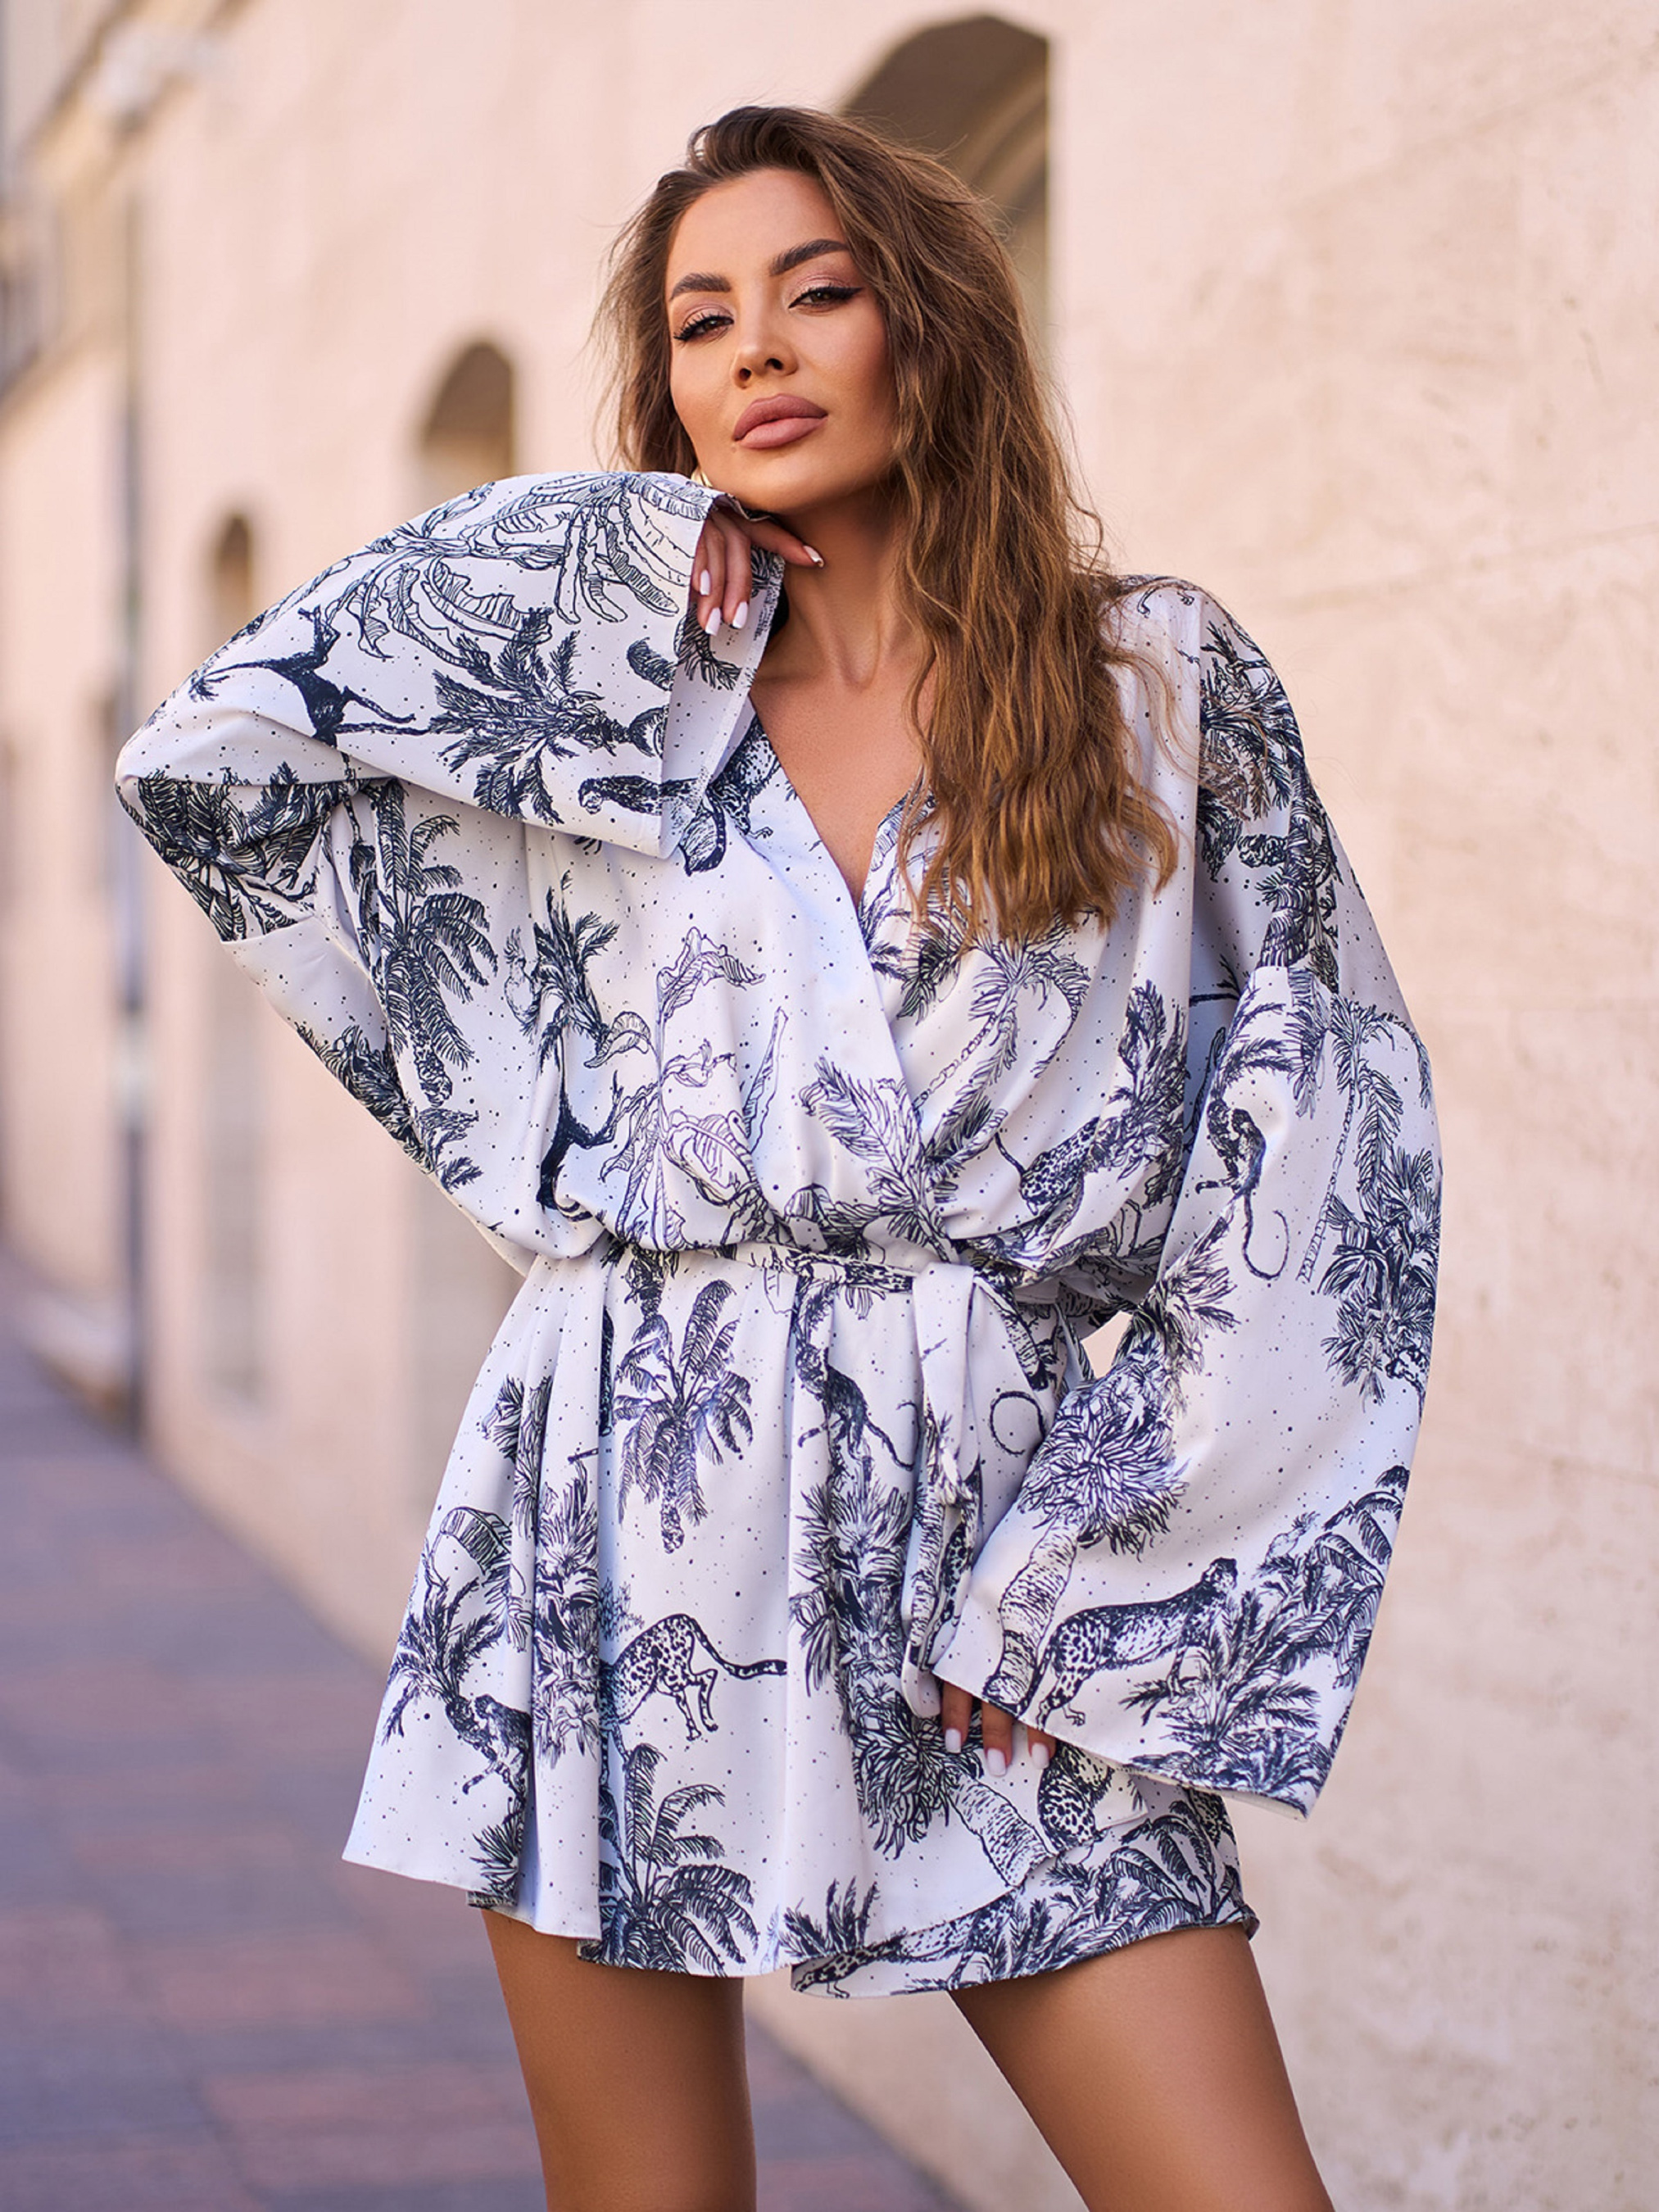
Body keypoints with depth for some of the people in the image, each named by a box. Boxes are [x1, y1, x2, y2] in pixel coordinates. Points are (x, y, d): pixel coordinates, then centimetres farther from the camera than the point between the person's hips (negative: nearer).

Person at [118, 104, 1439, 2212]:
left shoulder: (1160, 680, 4)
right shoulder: (613, 707, 9)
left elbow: (1319, 1143, 1)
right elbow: (204, 760, 7)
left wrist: (1090, 1563, -4)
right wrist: (615, 549, 6)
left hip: (987, 1508, -1)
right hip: (632, 1515, 1)